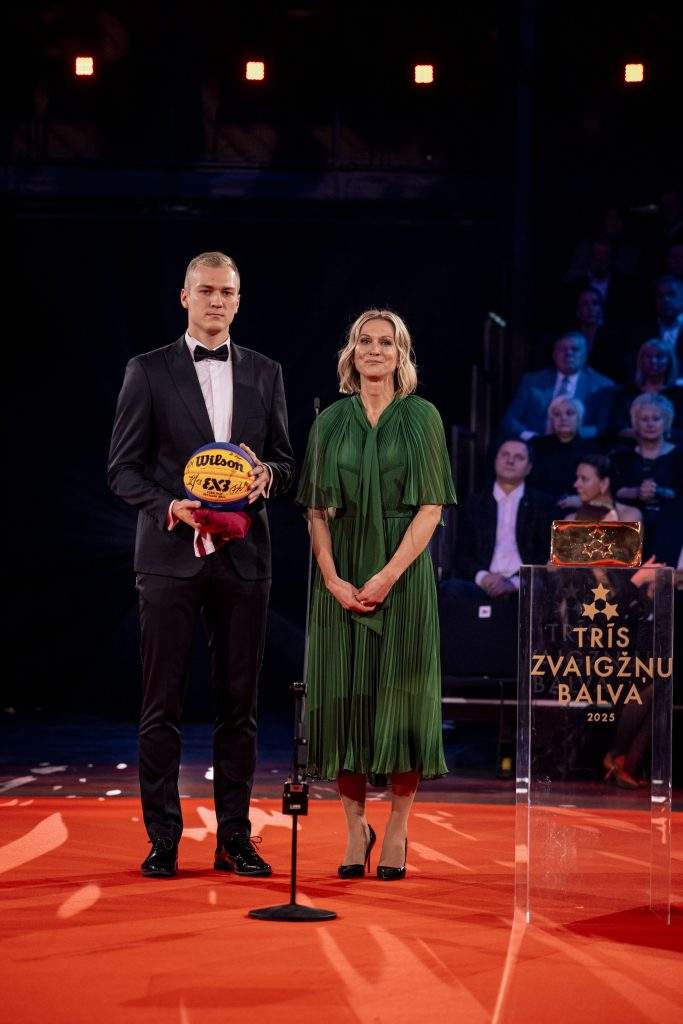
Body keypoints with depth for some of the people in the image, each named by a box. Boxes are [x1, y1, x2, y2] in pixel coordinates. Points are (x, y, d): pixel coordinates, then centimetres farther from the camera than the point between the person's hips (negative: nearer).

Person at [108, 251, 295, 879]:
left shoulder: (264, 374, 12)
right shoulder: (149, 372, 3)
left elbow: (286, 462, 14)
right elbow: (123, 467, 1)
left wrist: (267, 474, -9)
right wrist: (168, 506, -15)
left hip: (243, 557, 3)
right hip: (171, 554, -2)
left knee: (239, 702, 5)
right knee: (162, 702, 0)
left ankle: (234, 837, 12)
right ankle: (163, 838, 5)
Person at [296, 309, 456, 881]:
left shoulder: (421, 418, 2)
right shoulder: (331, 422, 8)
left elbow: (431, 507, -4)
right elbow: (317, 510, 5)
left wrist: (389, 575, -13)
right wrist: (332, 579, -9)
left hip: (404, 572, -2)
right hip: (342, 576, 2)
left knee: (400, 693, -2)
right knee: (346, 694, 1)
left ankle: (397, 832, 5)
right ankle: (355, 829, 10)